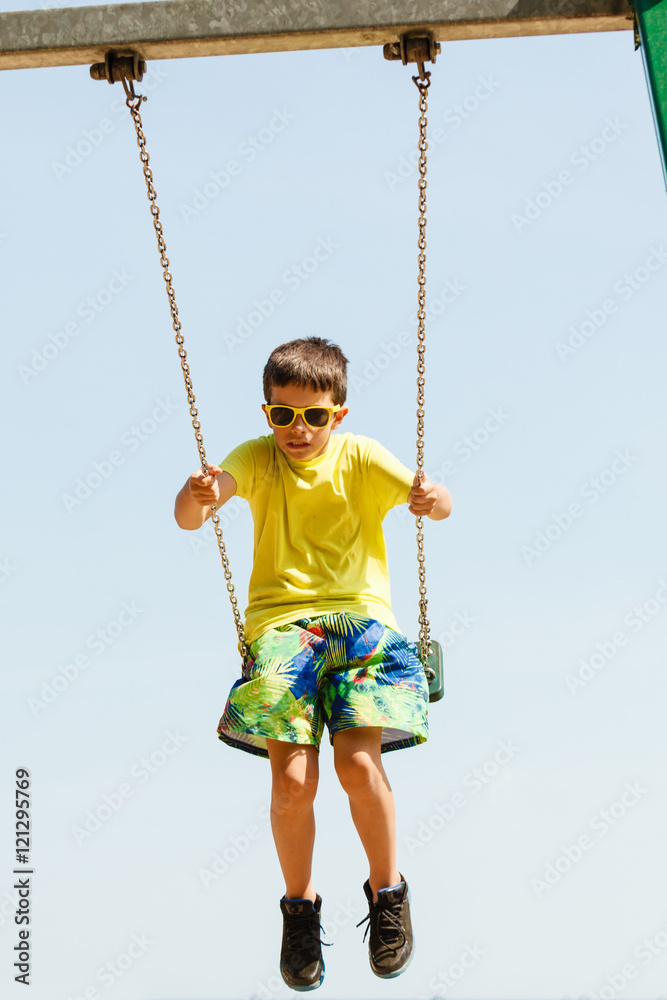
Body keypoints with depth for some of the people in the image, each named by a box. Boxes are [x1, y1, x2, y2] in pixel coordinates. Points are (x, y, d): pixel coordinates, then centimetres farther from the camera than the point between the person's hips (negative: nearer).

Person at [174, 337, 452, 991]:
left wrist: (433, 500, -36)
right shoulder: (256, 459, 5)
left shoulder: (361, 458, 4)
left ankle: (387, 888, 7)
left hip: (360, 615, 0)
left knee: (358, 762, -20)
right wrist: (197, 498, -38)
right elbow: (194, 508, -13)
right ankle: (299, 904, 10)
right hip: (280, 622, 0)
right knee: (292, 779, -17)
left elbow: (429, 497, -11)